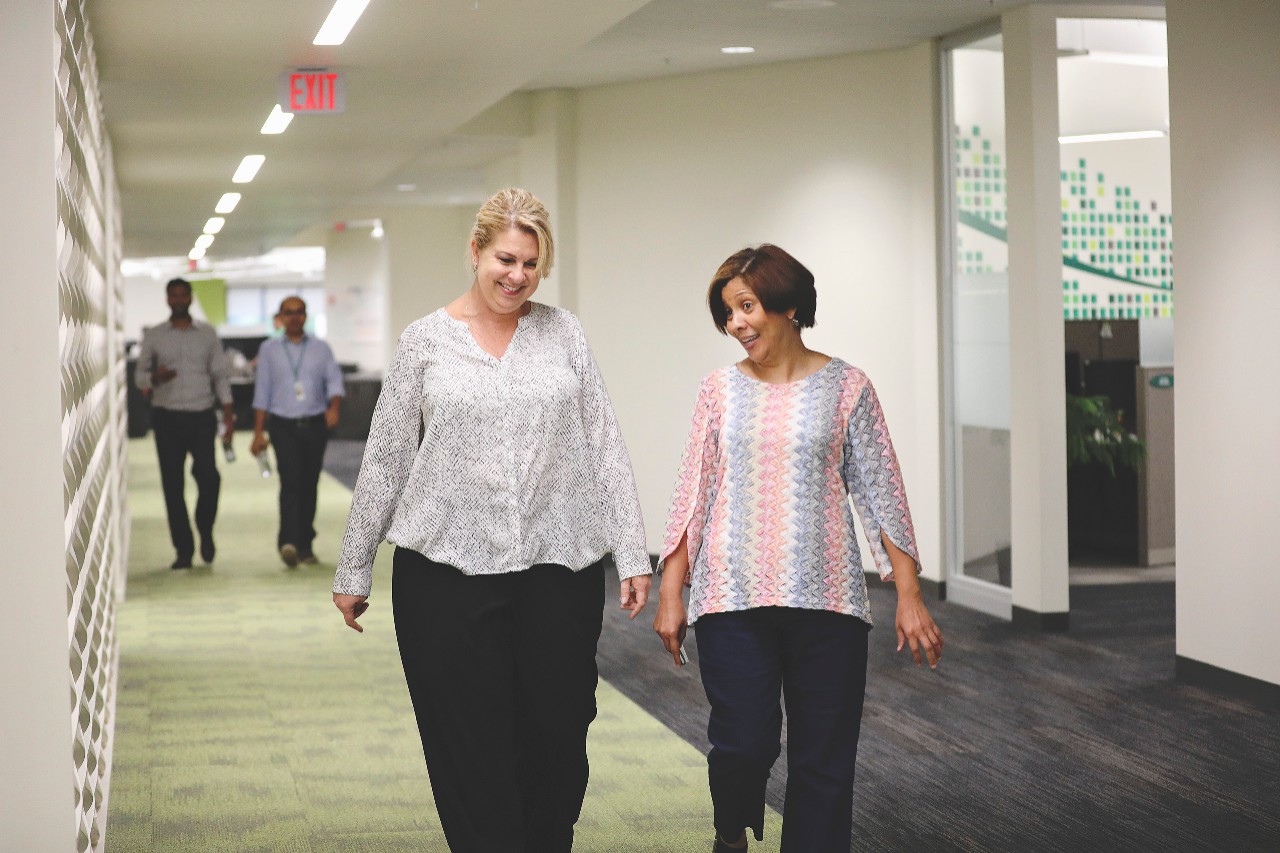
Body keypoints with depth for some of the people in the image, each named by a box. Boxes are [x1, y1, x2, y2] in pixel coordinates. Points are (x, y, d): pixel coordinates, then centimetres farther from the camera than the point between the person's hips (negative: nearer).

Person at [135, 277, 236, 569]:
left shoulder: (207, 334, 10)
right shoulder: (153, 336, 8)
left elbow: (220, 375, 10)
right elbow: (140, 375, 10)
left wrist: (228, 413, 2)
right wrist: (154, 378, -14)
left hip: (202, 416, 0)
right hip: (167, 417, 0)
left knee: (208, 476, -15)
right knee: (172, 484, -1)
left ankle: (205, 531, 11)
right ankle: (183, 549, 6)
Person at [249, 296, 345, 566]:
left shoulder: (321, 349, 10)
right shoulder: (268, 349, 8)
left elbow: (334, 380, 0)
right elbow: (262, 392, 7)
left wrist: (334, 407, -21)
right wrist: (258, 433, 3)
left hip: (315, 425, 2)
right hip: (283, 425, -2)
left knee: (309, 485, 6)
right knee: (291, 480, -18)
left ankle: (305, 545, 16)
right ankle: (288, 541, -26)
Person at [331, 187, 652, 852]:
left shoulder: (561, 332, 7)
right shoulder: (426, 340, 3)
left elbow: (604, 446, 6)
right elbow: (385, 460, 7)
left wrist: (632, 553, -1)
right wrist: (353, 571, 8)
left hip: (558, 569, 1)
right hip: (446, 569, -1)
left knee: (558, 736, 6)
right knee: (471, 746, 1)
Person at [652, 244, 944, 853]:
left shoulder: (845, 387, 3)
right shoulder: (721, 390, 8)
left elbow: (880, 492, 3)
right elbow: (693, 495, 9)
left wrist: (909, 595, -2)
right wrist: (670, 592, 4)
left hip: (826, 598, -1)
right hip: (733, 597, 1)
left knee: (824, 760, 1)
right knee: (743, 744, -7)